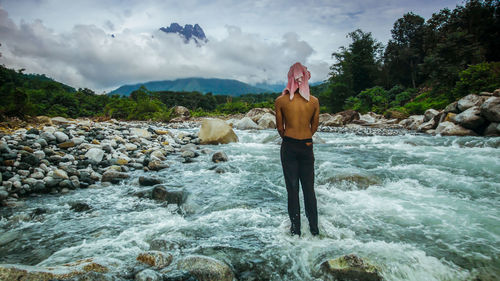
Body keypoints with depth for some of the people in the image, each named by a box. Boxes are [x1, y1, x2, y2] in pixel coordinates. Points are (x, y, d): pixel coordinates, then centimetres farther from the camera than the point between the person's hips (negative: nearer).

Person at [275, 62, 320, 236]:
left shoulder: (280, 101, -7)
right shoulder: (314, 101, -2)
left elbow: (280, 128, 0)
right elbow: (314, 127, 8)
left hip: (288, 147, -2)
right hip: (307, 147, 2)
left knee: (292, 189, 7)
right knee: (309, 189, 13)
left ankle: (296, 230, 16)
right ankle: (314, 229, 23)